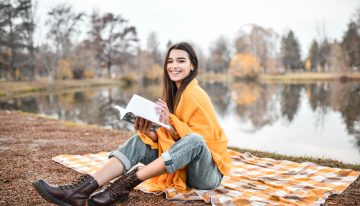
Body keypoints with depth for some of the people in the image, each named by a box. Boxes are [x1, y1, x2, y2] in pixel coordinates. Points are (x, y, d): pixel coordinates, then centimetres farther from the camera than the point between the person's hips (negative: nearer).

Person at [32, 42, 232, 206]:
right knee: (139, 141, -10)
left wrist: (170, 121, -27)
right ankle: (81, 190, -27)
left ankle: (123, 186, -33)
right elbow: (169, 140, 6)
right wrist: (150, 134, -14)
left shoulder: (195, 95, -16)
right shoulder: (172, 93, 7)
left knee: (193, 140, -37)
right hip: (182, 169, 6)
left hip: (209, 172, -6)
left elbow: (199, 140, -18)